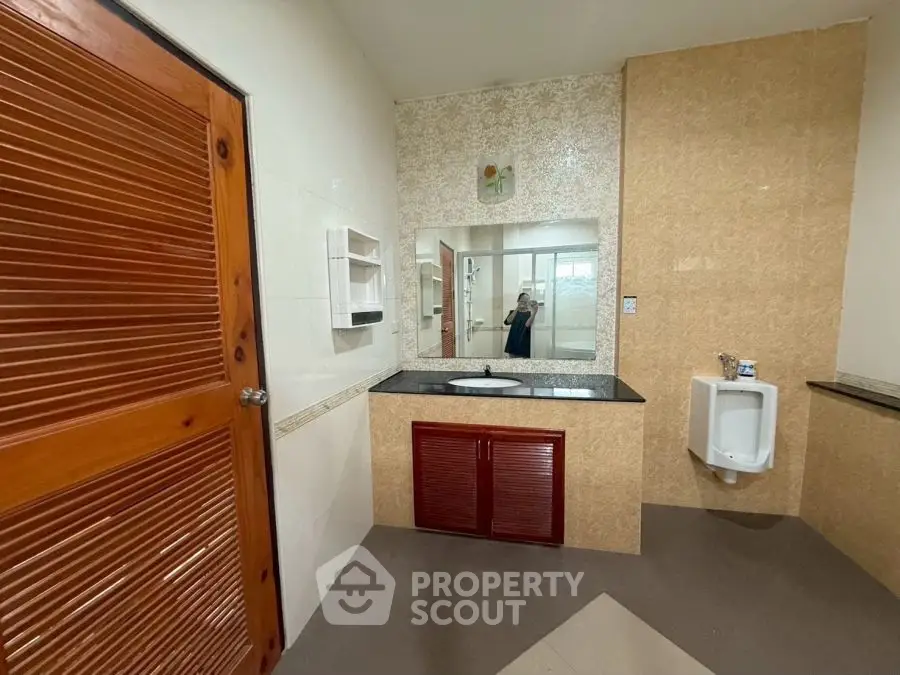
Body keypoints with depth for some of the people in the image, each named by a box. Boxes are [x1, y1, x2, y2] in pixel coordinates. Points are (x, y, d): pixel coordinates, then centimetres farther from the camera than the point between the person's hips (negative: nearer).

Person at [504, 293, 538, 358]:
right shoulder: (513, 312, 8)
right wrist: (517, 309, -20)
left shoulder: (530, 313, 1)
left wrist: (534, 313, -33)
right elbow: (507, 322, -12)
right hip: (514, 344, 2)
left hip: (525, 345, -2)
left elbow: (527, 325, -19)